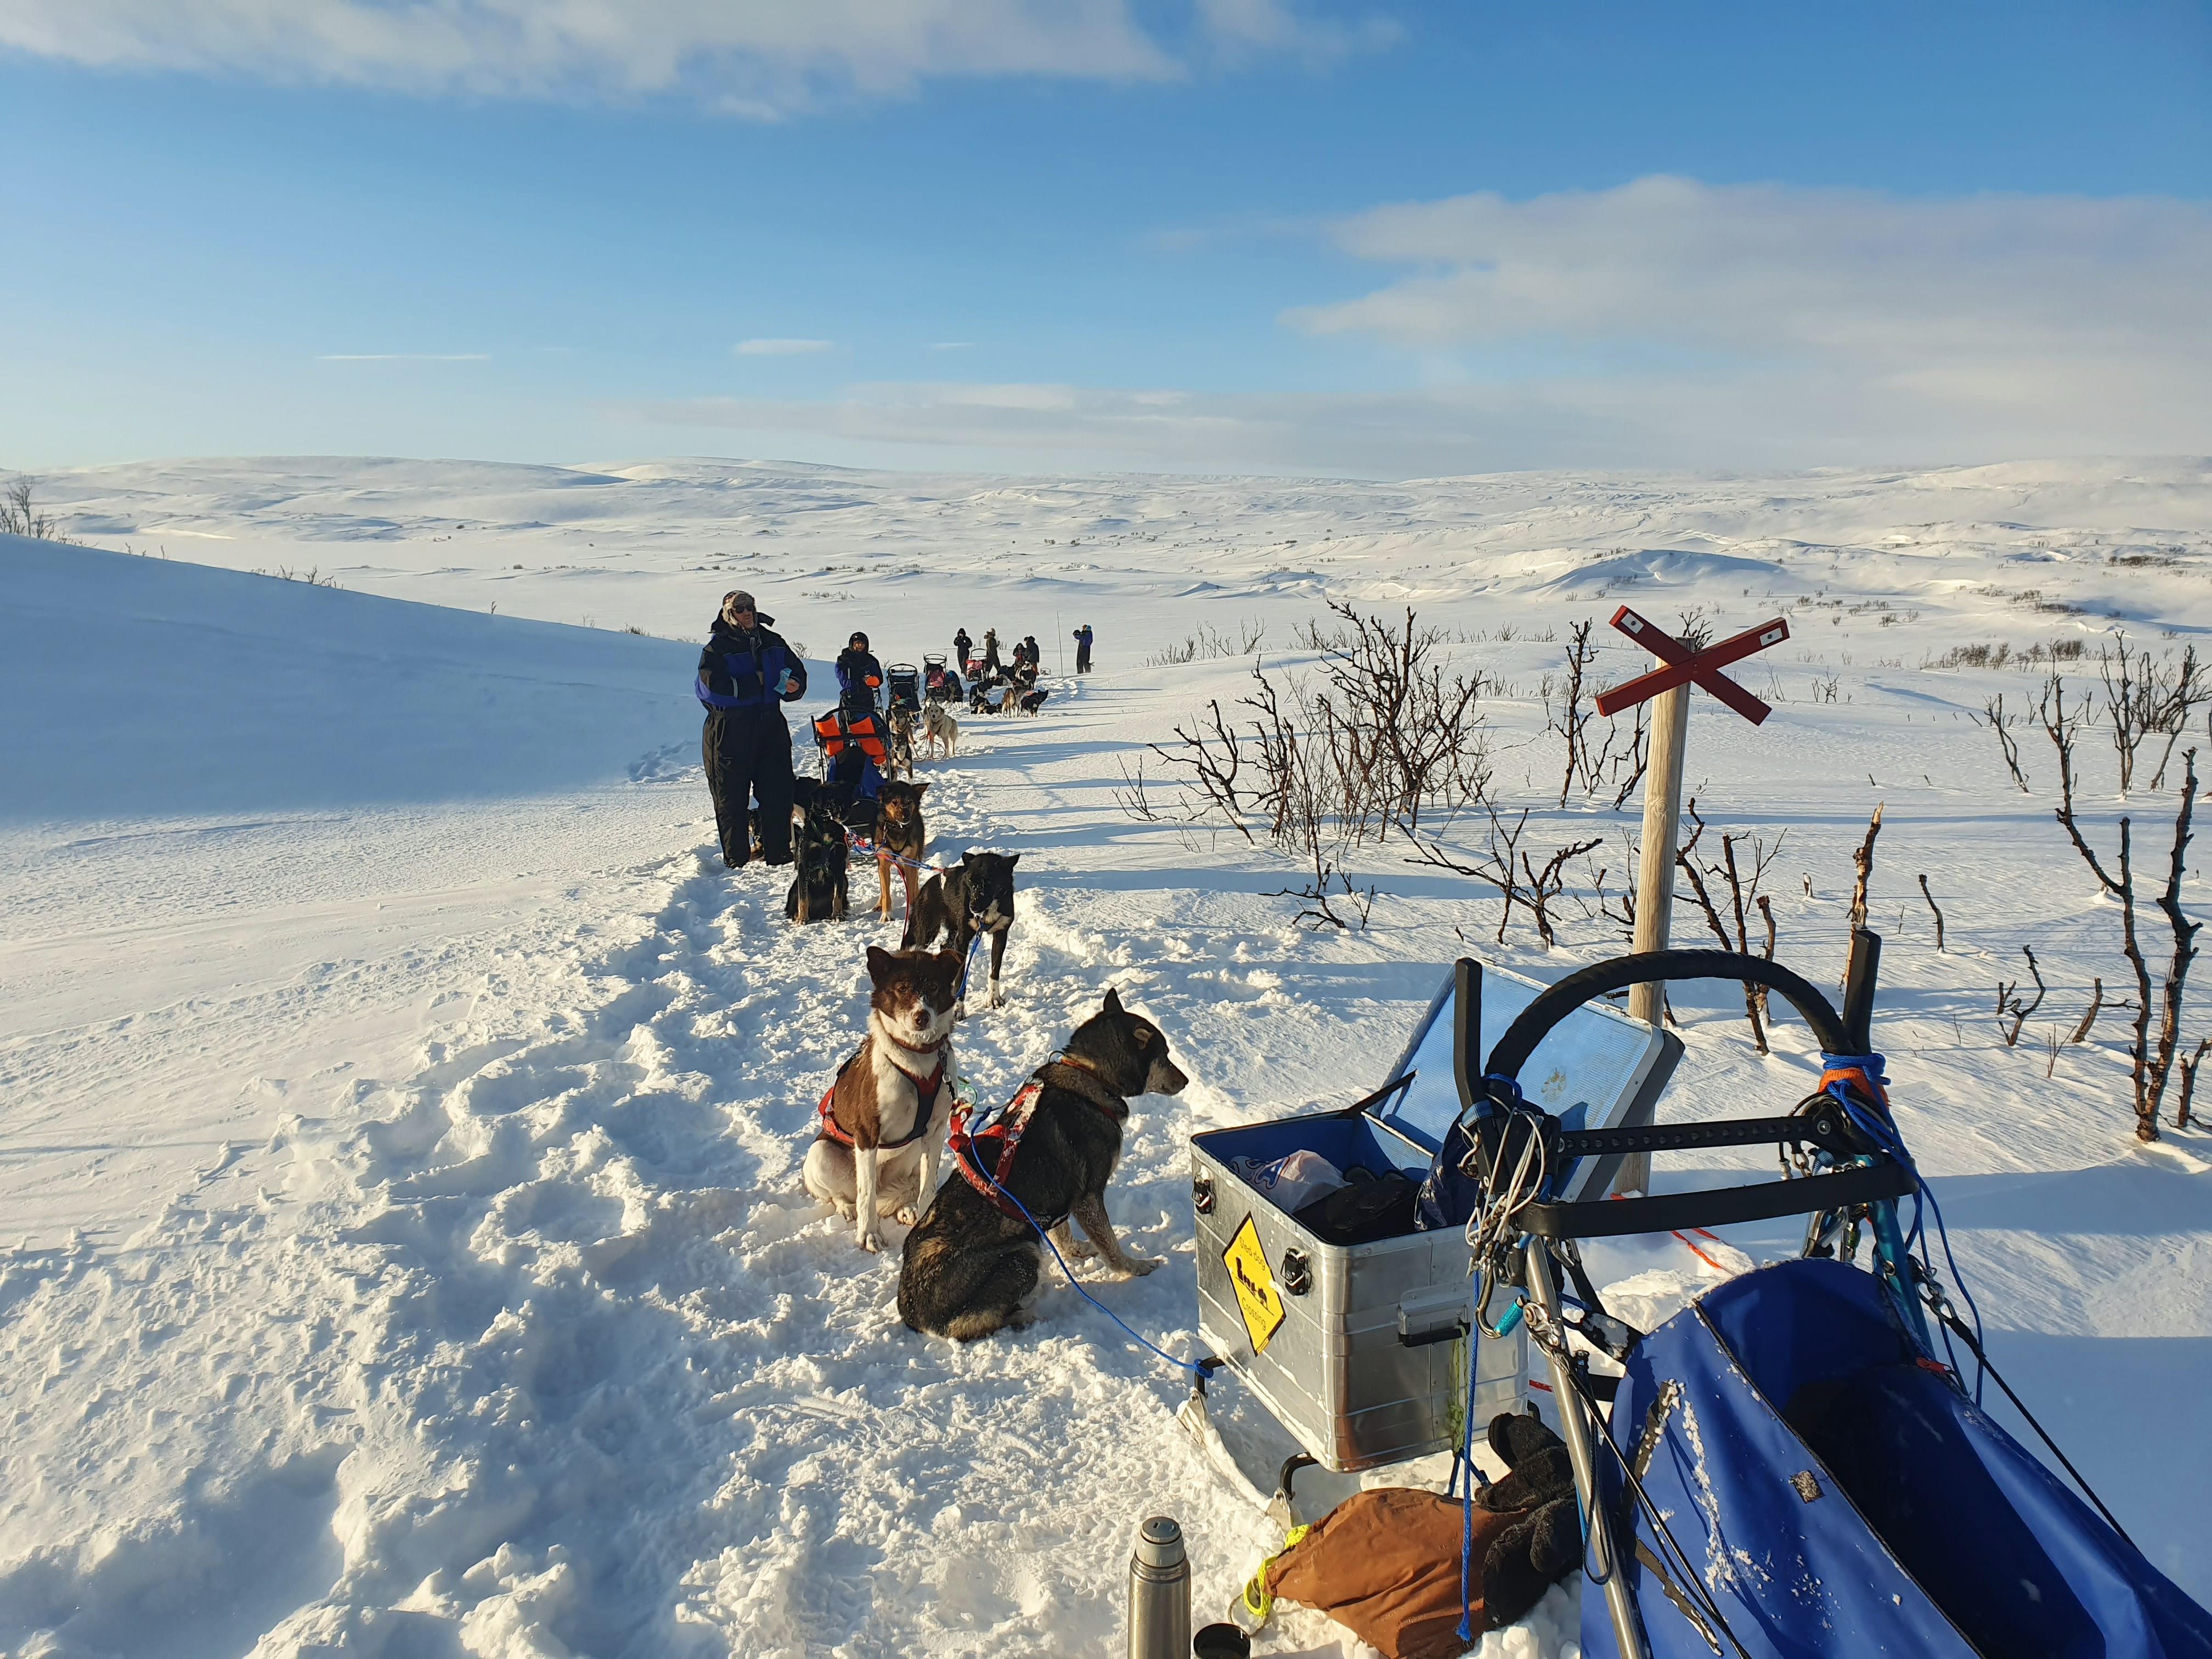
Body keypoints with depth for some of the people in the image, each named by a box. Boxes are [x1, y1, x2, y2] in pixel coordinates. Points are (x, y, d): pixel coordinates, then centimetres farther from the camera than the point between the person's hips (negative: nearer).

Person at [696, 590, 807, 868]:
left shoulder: (772, 642, 11)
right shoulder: (718, 647, -5)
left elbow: (797, 675, 14)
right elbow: (714, 687, -19)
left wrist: (792, 686, -12)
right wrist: (764, 682, -18)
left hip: (771, 726, 5)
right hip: (730, 731, -4)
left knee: (778, 792, 5)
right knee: (732, 796, 2)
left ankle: (778, 852, 15)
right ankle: (736, 857, 11)